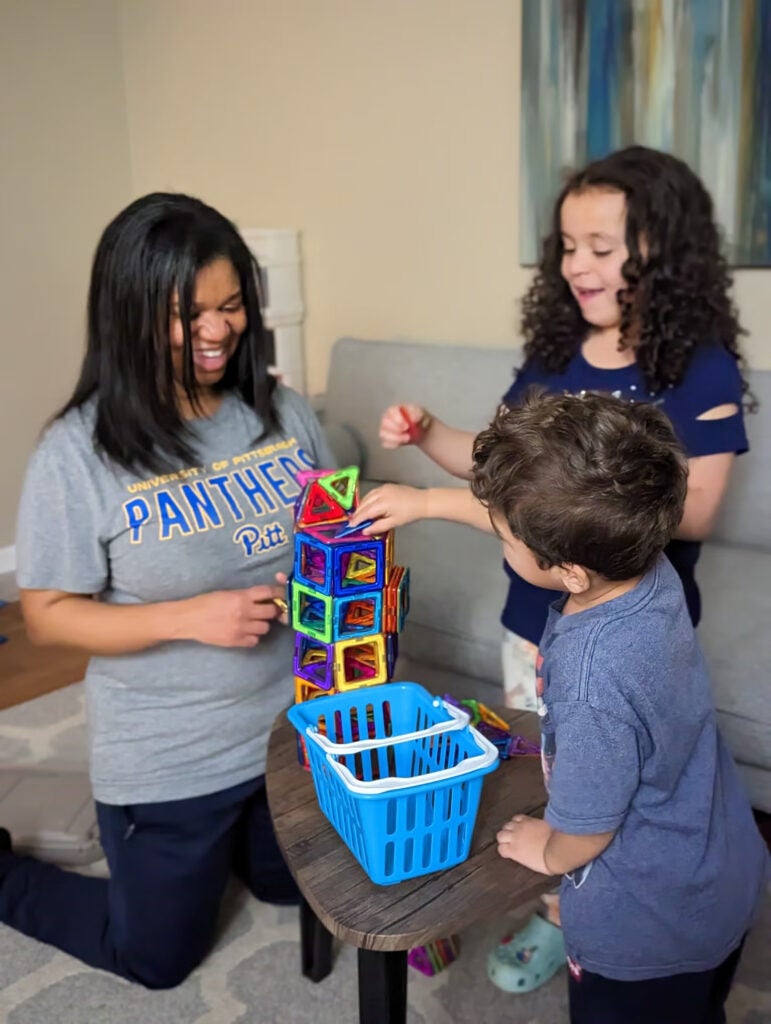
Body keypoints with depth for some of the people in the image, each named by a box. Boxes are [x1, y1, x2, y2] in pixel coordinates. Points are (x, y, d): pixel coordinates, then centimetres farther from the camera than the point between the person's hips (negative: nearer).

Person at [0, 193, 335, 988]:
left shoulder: (285, 413, -6)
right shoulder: (79, 452, -19)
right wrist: (192, 617, -26)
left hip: (293, 726, 5)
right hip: (168, 762, -4)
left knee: (290, 888, 28)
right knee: (158, 958, 18)